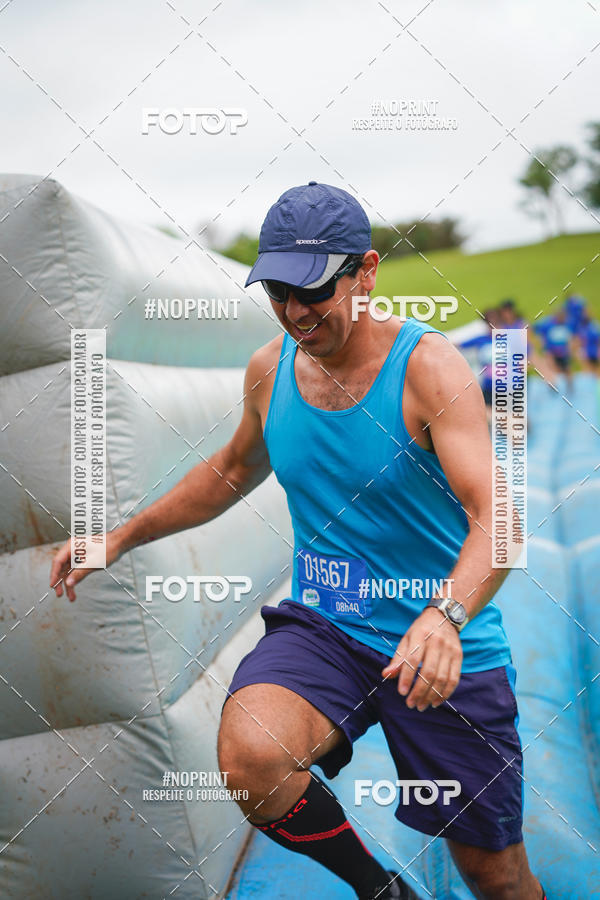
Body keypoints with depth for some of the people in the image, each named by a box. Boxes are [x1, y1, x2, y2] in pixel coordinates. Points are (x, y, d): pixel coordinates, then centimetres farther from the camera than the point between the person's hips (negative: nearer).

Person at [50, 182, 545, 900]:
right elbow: (233, 470, 21)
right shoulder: (269, 368, 0)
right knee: (249, 758, -30)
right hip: (321, 627, 3)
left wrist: (446, 613, -47)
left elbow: (495, 517, -28)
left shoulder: (427, 365, -16)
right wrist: (120, 537, 16)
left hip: (447, 649, -3)